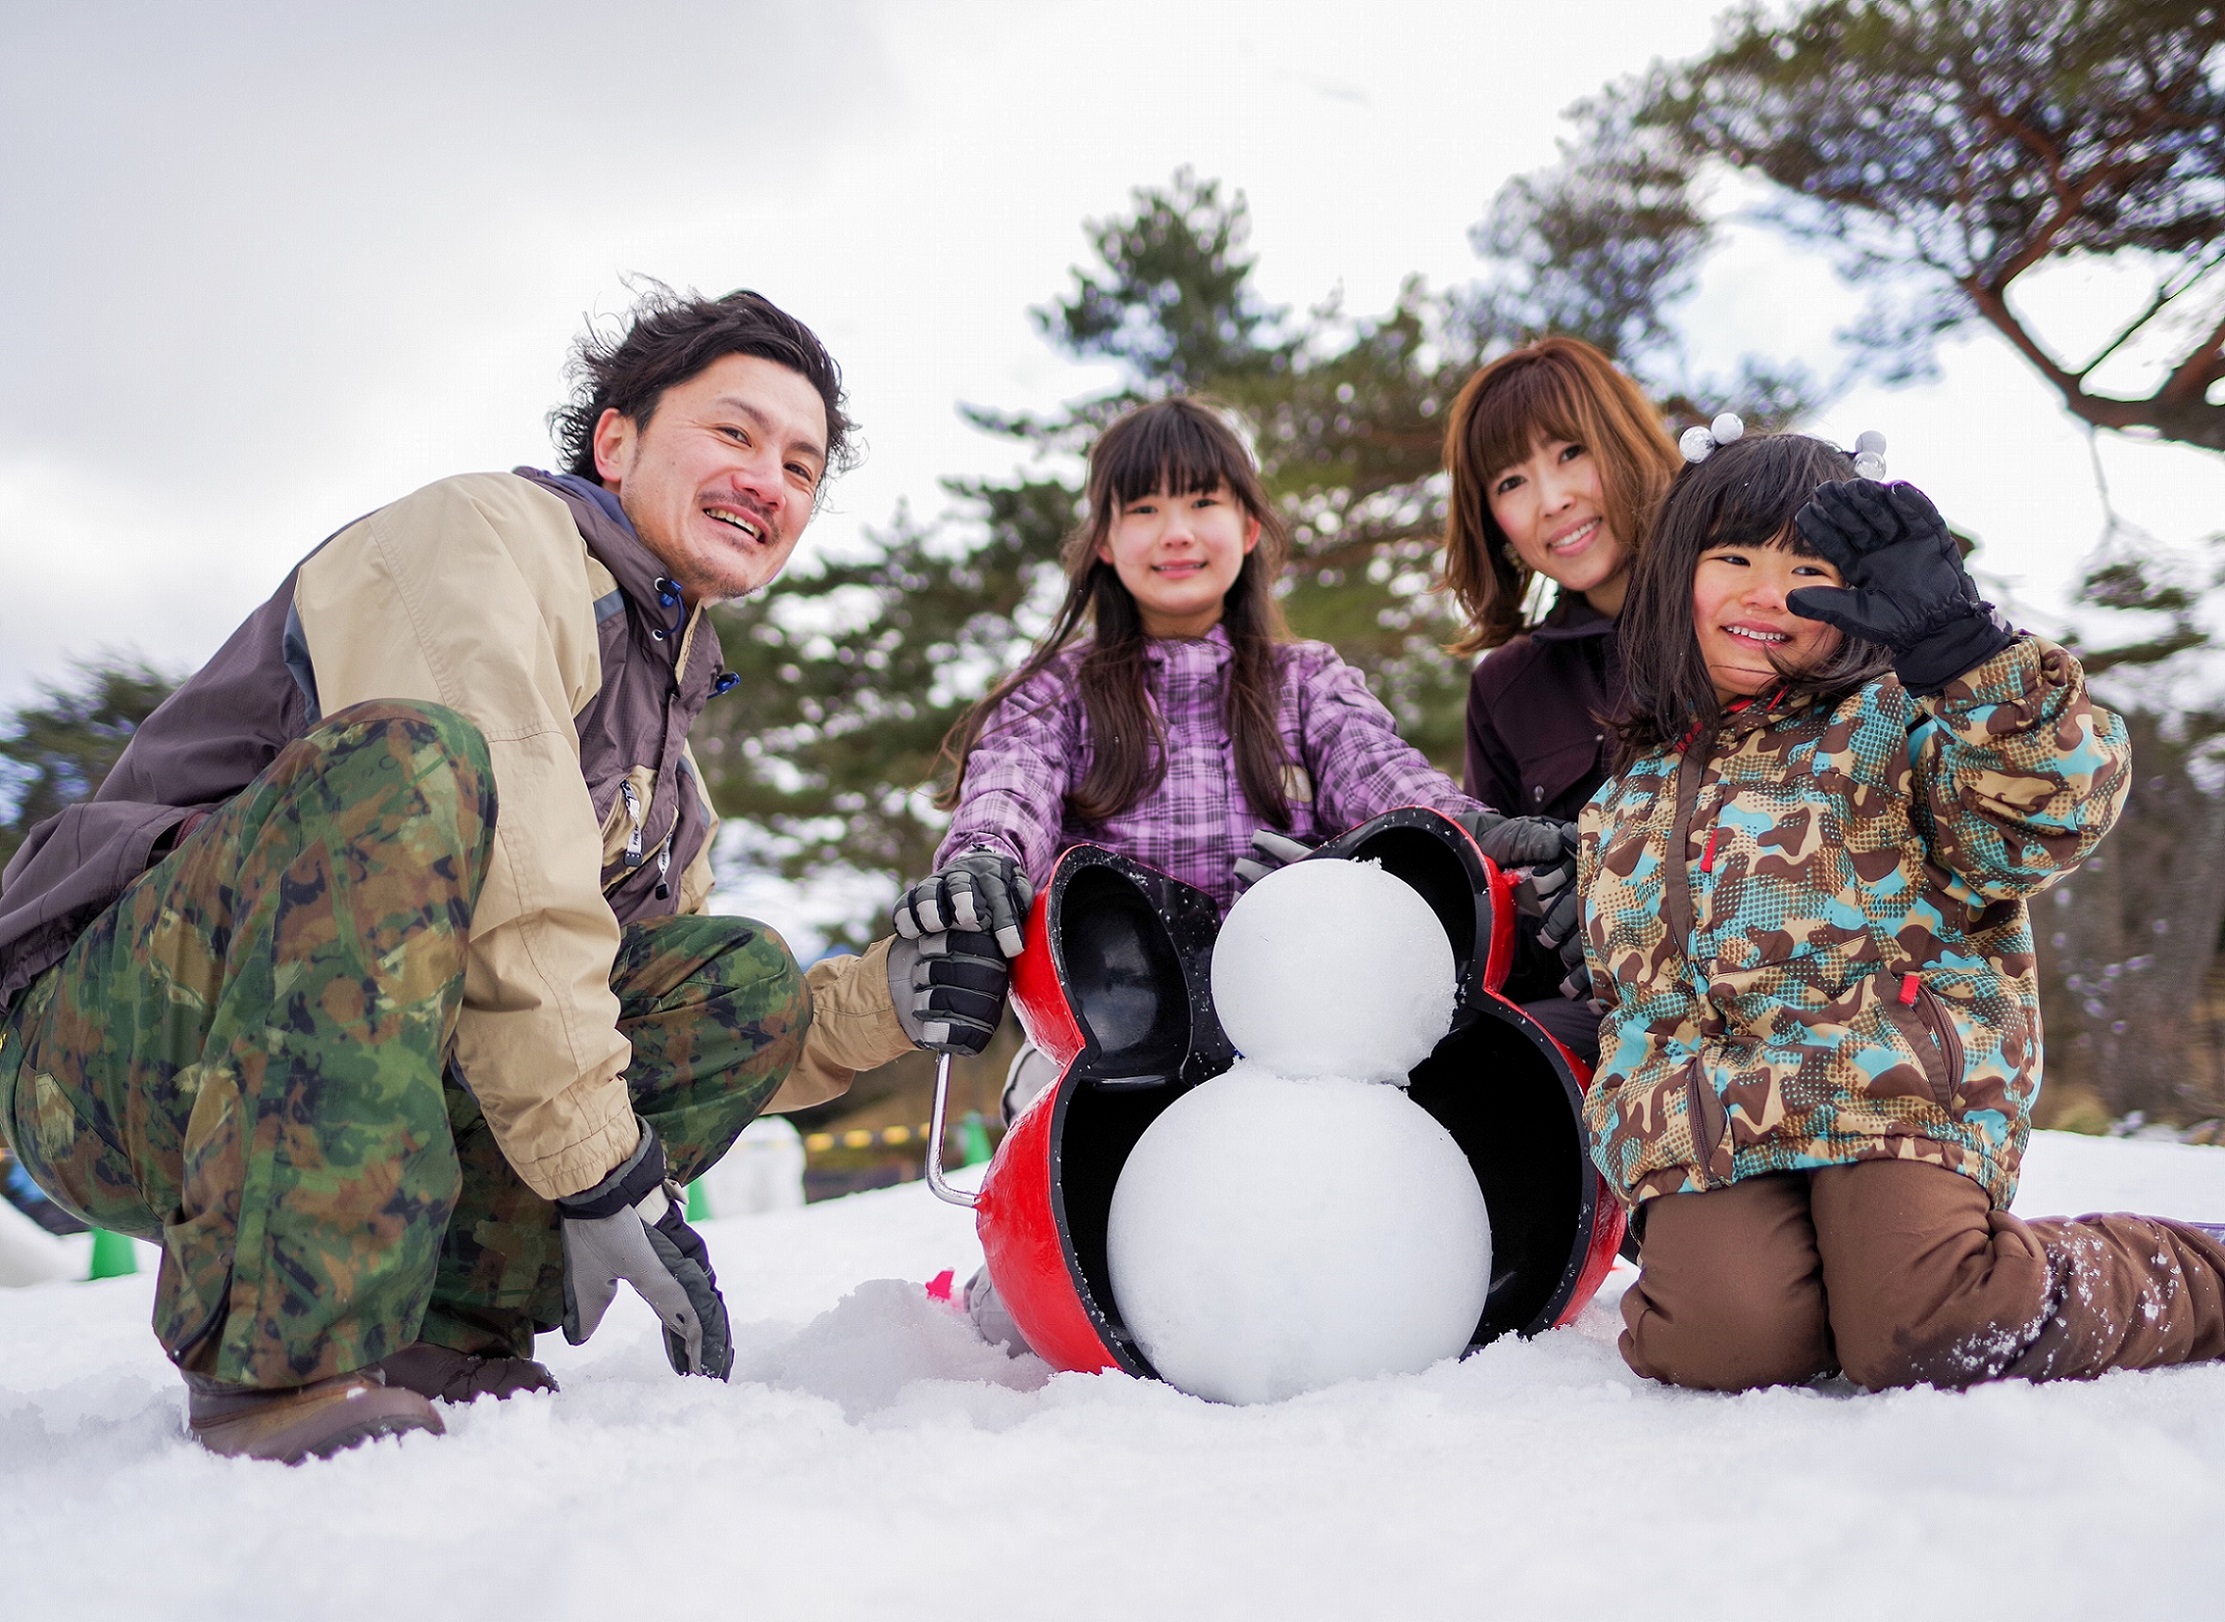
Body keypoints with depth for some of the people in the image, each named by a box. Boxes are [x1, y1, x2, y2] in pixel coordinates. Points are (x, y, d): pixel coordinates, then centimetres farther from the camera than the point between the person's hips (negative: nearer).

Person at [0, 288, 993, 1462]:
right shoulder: (491, 530, -7)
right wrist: (602, 1173, -22)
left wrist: (884, 1002, 3)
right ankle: (275, 1364, -33)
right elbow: (506, 893, -22)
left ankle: (436, 1329, -11)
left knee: (743, 978, 0)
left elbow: (703, 1033, 19)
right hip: (113, 1033, -8)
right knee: (406, 759, -33)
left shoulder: (665, 764, 20)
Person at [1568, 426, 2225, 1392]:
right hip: (1706, 1120, 3)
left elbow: (2056, 804, -14)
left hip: (1896, 1092, -3)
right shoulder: (1631, 802, 21)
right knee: (1723, 1338, -26)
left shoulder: (1892, 723, 6)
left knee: (1920, 1338, -26)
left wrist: (1954, 640, -25)